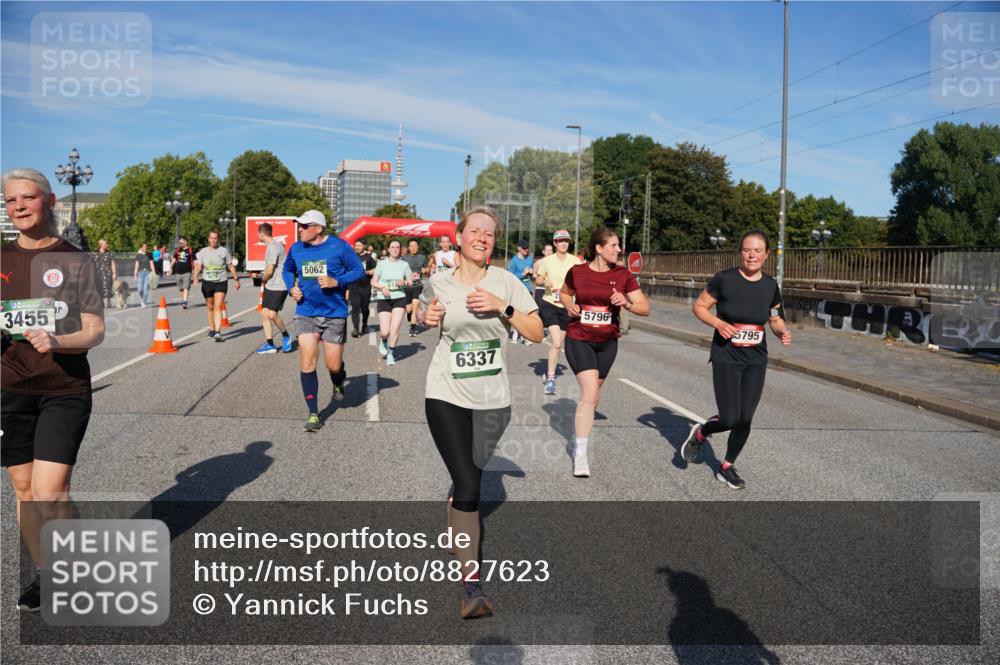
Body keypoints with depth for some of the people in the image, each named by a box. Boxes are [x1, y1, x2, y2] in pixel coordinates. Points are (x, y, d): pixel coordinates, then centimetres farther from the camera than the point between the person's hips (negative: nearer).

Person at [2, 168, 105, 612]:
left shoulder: (76, 261, -2)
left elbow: (95, 332, -4)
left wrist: (56, 342, -22)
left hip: (64, 391, -4)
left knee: (49, 494, -9)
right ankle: (45, 575, 29)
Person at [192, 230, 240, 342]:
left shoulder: (224, 251, 2)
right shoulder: (203, 252, 5)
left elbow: (231, 266, 10)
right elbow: (198, 266, -1)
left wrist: (236, 279, 10)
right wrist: (195, 278, -18)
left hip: (221, 282, -2)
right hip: (207, 282, 2)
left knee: (218, 307, -14)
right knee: (210, 307, 13)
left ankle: (218, 332, -20)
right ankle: (211, 330, 29)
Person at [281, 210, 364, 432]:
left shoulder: (339, 246, -8)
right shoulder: (296, 249, 4)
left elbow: (359, 270, -3)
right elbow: (287, 270, 22)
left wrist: (336, 282, -18)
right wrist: (291, 288, 3)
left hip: (334, 315, -2)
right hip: (305, 314, 3)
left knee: (334, 365, 3)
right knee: (307, 362, -8)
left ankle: (338, 384, 43)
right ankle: (313, 414, 3)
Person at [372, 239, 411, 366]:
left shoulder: (404, 264, 7)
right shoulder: (382, 263, 3)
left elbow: (410, 282, 13)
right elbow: (373, 281, 5)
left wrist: (405, 282, -9)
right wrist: (382, 287, -14)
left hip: (399, 298, 1)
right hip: (384, 299, -1)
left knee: (395, 328, -12)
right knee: (385, 332, -7)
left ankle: (391, 353, 7)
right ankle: (383, 341, 30)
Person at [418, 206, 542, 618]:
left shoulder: (505, 282, -1)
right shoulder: (438, 283, -1)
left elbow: (536, 333, -3)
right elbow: (422, 319, 18)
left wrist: (502, 307, -16)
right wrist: (426, 319, -5)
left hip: (492, 400, 2)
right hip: (447, 397, -2)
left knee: (469, 480, 15)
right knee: (468, 488, -12)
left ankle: (457, 526, 47)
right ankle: (471, 585, -6)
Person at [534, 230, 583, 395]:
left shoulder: (576, 261, -3)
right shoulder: (547, 261, -3)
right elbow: (538, 279, 10)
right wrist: (544, 282, -12)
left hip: (566, 306, 2)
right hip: (549, 304, -2)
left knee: (558, 344, 12)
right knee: (556, 343, -16)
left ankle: (549, 372, 33)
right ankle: (550, 378, -7)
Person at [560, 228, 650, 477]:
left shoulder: (623, 274, -5)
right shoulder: (577, 272, -6)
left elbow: (645, 308, -4)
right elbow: (564, 293, 15)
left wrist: (626, 303, -23)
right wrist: (569, 305, -7)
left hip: (607, 342, 3)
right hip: (578, 339, -3)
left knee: (592, 395, 15)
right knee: (590, 393, -17)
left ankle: (580, 444, 39)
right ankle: (580, 454, -6)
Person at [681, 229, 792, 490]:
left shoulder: (770, 286, 2)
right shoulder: (724, 279, -10)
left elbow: (775, 320, 15)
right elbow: (698, 306, -2)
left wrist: (783, 332, -7)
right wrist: (717, 323, -19)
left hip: (756, 362, 4)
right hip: (726, 358, -4)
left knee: (745, 420, 2)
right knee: (730, 420, -8)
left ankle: (727, 467, 24)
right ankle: (700, 433, 27)